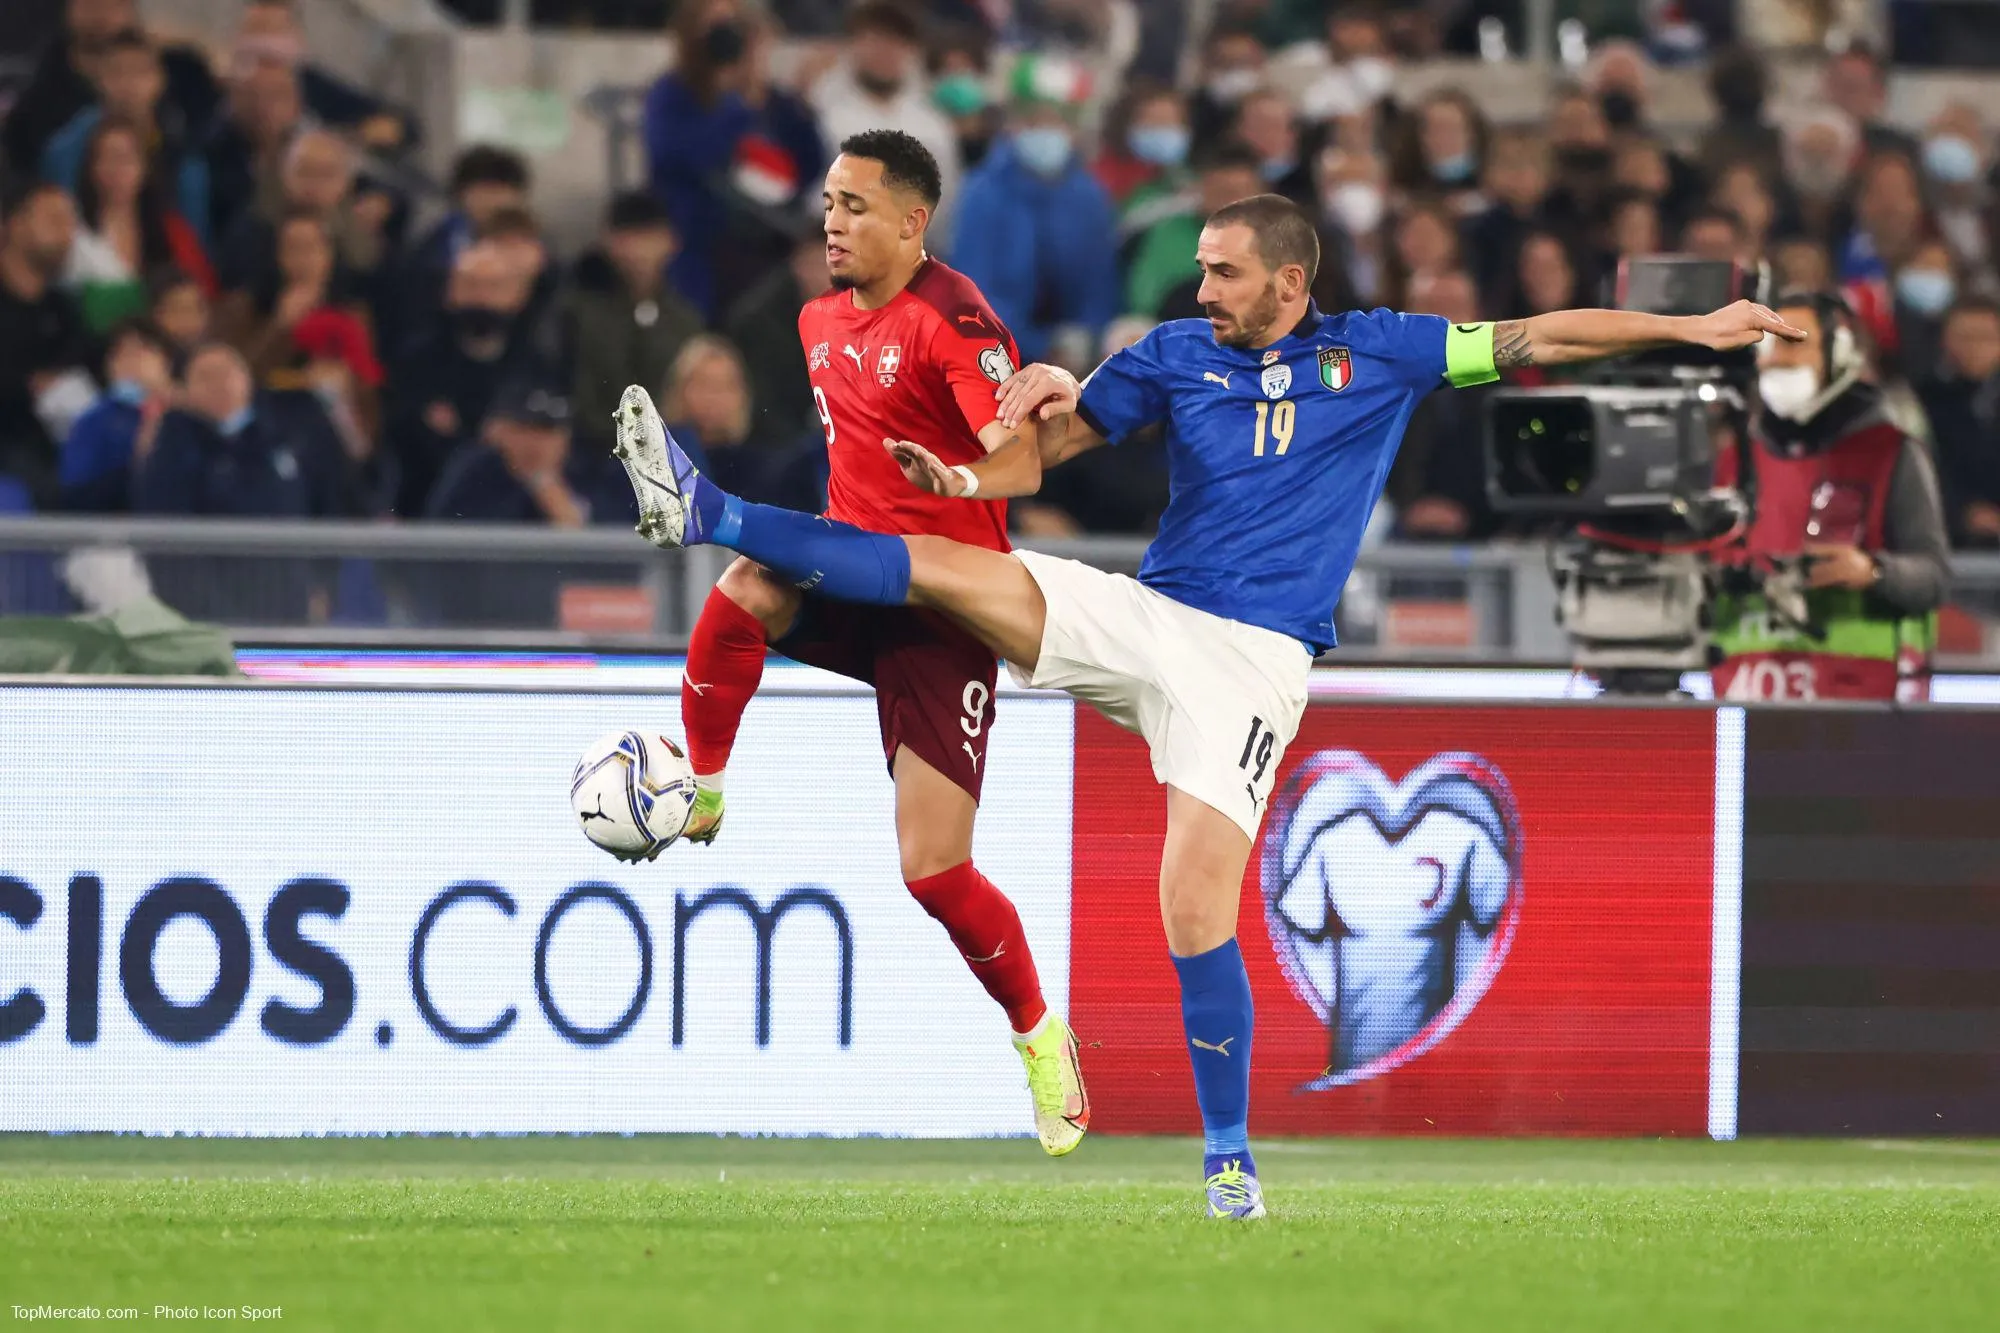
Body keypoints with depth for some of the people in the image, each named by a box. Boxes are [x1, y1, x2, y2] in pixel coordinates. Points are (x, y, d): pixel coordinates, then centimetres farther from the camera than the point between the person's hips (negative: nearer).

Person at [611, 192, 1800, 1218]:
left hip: (1253, 657, -3)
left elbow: (1536, 341, 4)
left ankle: (1230, 1156, -1)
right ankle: (707, 517, -11)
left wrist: (1695, 329, 0)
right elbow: (1052, 439, 13)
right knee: (938, 566, -14)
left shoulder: (1376, 354, 2)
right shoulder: (1177, 354, 9)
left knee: (1198, 911, -13)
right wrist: (971, 478, -9)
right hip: (1143, 619, 3)